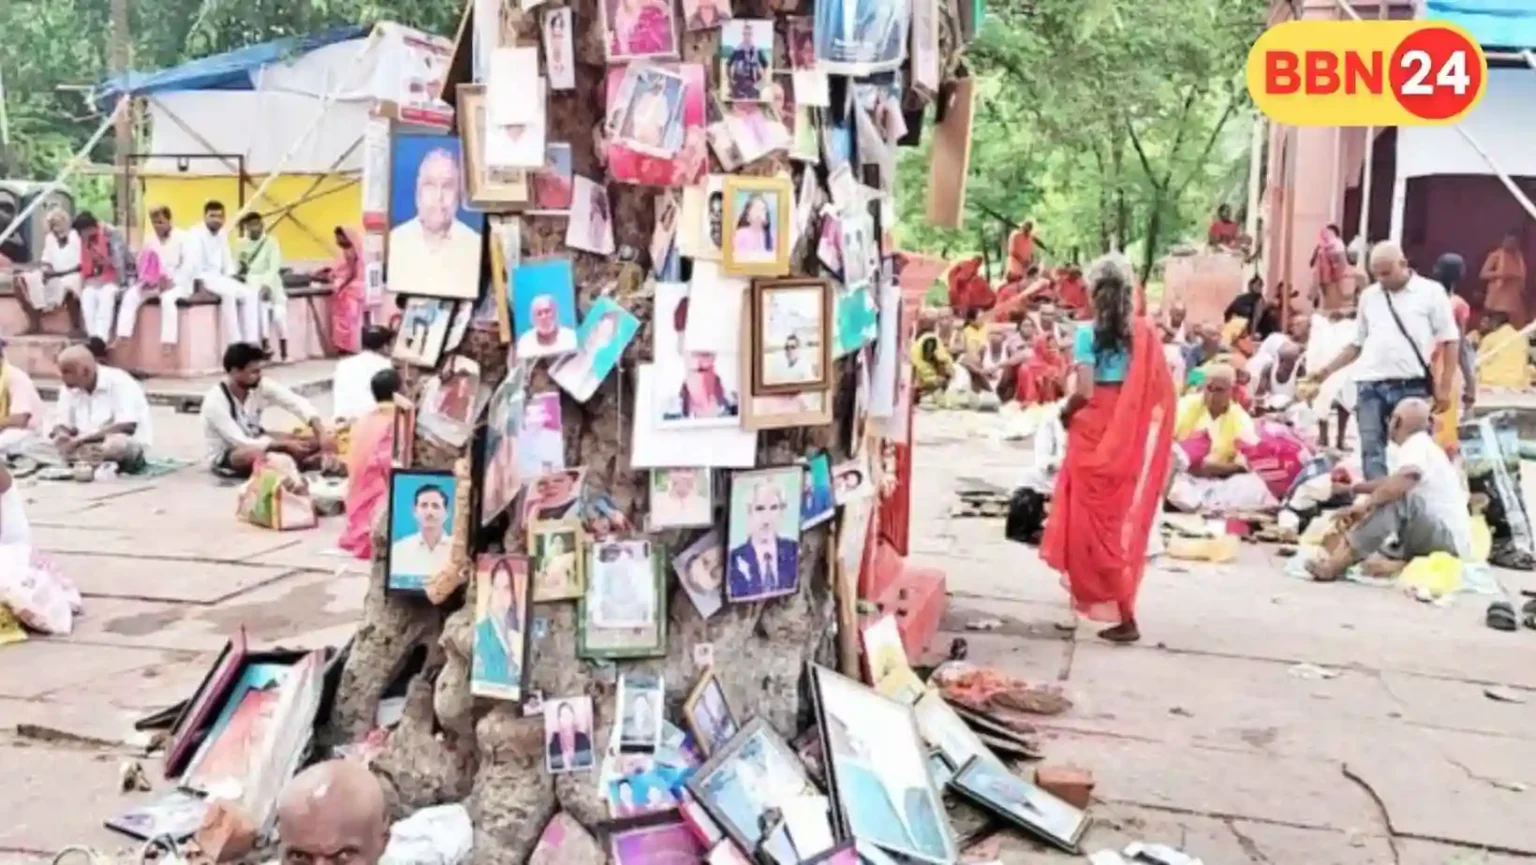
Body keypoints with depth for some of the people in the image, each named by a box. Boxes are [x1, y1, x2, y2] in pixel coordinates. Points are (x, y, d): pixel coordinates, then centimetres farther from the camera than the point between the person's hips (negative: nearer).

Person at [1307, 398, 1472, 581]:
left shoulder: (1418, 445, -14)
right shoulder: (1420, 445, 13)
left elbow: (1401, 482, -33)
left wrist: (1366, 503, -22)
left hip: (1450, 540, -10)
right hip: (1446, 538, 10)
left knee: (1398, 499, -26)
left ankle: (1335, 565, -27)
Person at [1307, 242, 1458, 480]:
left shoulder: (1431, 292, 1)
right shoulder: (1369, 296, 13)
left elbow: (1450, 341, 2)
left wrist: (1444, 387, -4)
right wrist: (1327, 370, 9)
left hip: (1412, 387, -3)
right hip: (1371, 385, 4)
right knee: (1372, 450, 2)